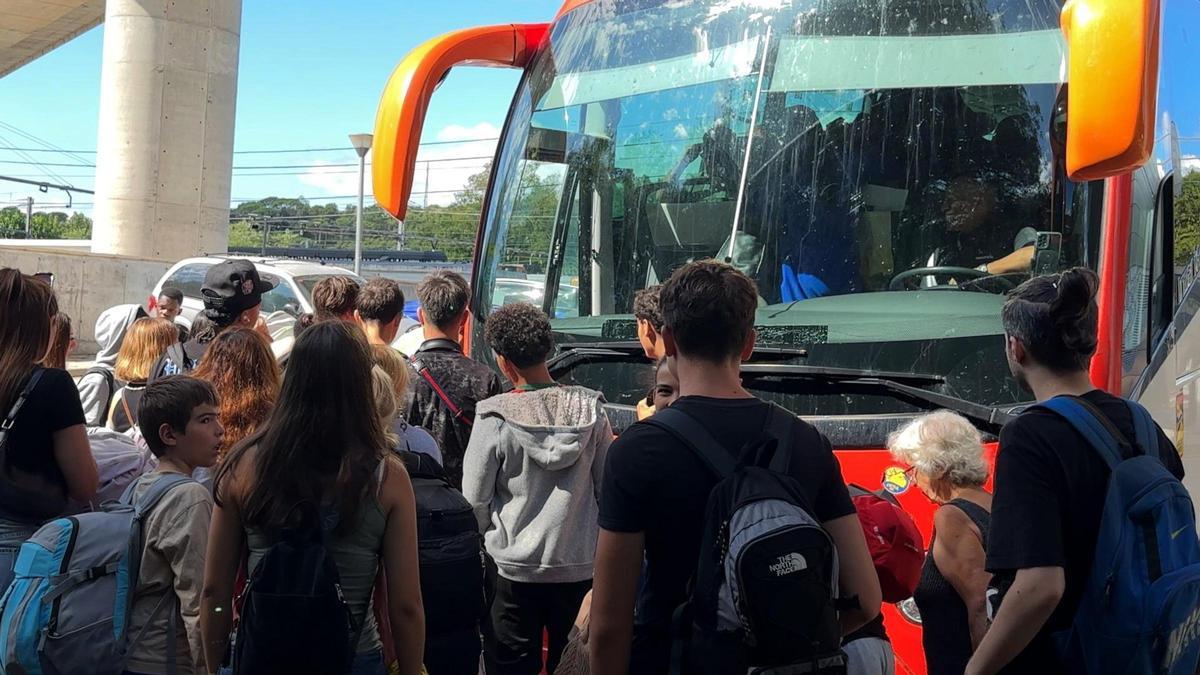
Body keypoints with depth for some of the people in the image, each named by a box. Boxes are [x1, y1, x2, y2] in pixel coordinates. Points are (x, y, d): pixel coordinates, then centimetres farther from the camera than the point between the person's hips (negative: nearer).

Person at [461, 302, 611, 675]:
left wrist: (491, 535, 11)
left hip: (517, 566, -3)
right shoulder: (591, 410, -6)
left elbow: (475, 501, -9)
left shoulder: (494, 418, -15)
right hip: (581, 565, 3)